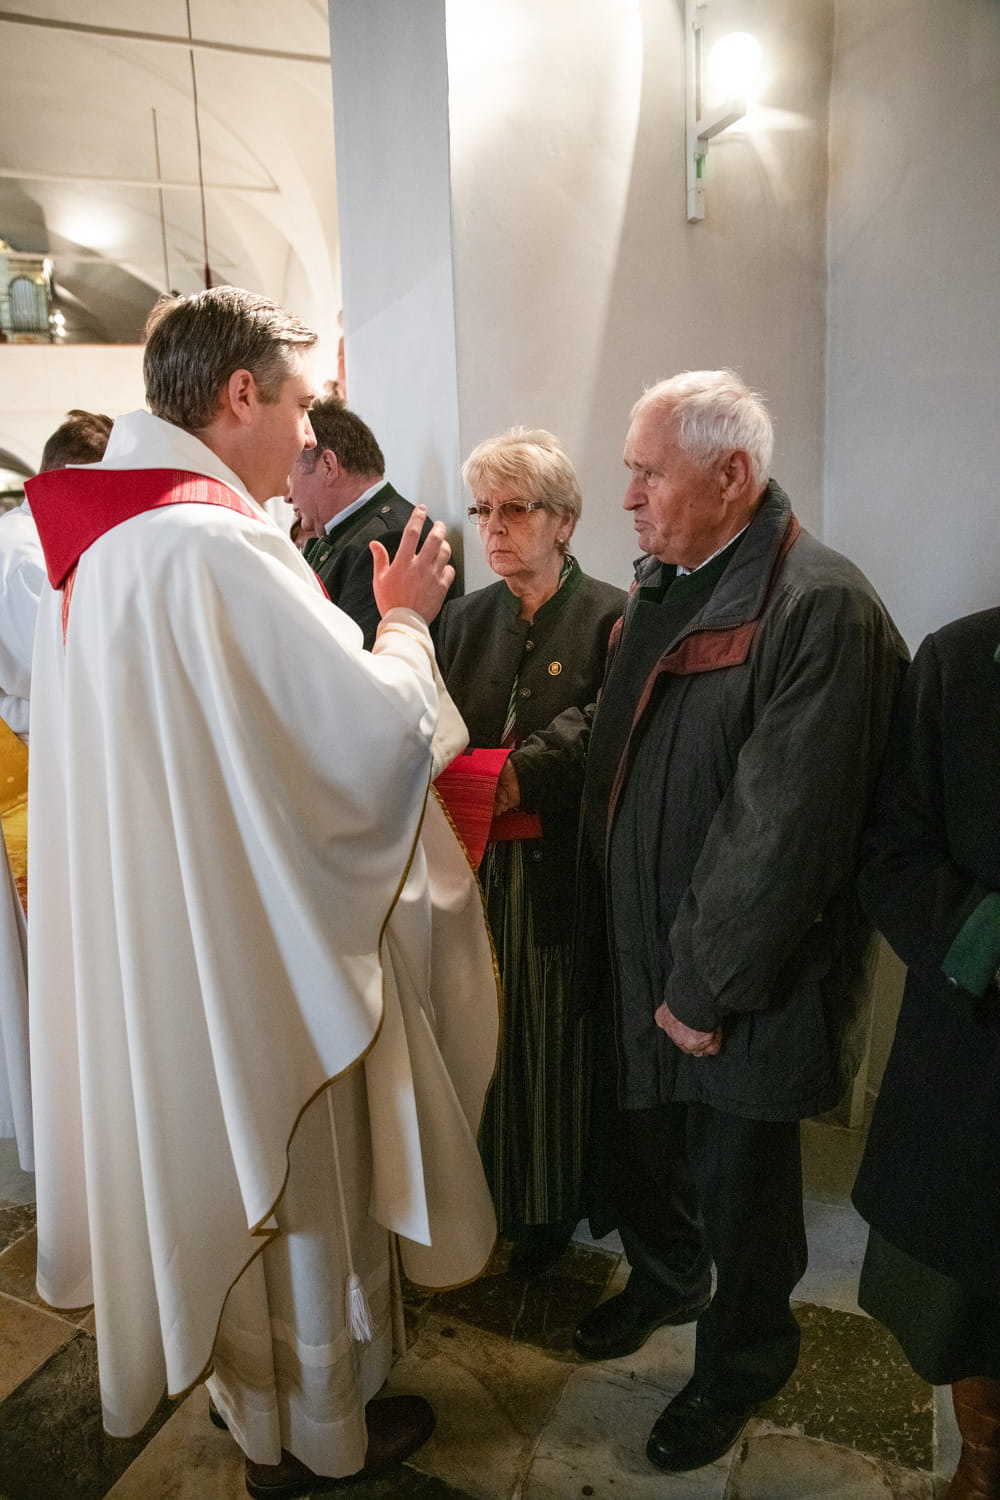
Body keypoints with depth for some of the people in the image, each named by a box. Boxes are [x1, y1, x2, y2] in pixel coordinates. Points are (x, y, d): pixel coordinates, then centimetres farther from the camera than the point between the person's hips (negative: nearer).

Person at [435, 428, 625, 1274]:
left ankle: (553, 1207, 30)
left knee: (556, 1036, 8)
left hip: (565, 873, -4)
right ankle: (488, 1195, 33)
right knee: (486, 1032, 11)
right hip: (477, 866, 4)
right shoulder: (466, 619, 9)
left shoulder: (612, 618, -7)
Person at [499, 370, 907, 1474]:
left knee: (739, 1187, 15)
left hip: (743, 984, -7)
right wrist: (528, 768, 1)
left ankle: (741, 1363, 43)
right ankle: (664, 1279, 55)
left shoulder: (821, 607, -22)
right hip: (635, 951, 8)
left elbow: (779, 829, -24)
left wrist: (707, 988, -18)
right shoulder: (659, 584, 6)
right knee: (638, 1147, 25)